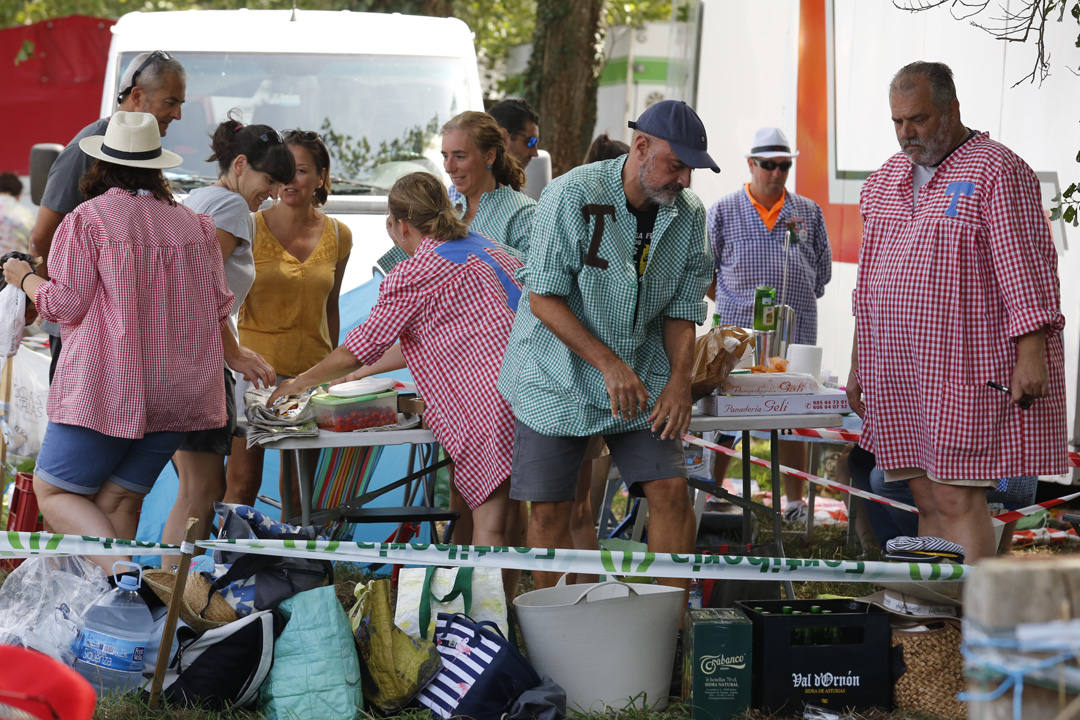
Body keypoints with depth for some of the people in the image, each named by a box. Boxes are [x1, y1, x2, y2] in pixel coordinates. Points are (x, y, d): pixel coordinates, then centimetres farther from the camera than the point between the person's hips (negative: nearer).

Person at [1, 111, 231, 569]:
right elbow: (218, 307, 11)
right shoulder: (195, 225, 9)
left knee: (53, 492, 4)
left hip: (106, 390, -6)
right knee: (118, 500, 12)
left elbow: (66, 304, -9)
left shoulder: (86, 220, -7)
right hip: (179, 392, 6)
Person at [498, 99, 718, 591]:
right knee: (549, 509, -3)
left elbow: (682, 310, 6)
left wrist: (679, 380, -11)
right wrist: (610, 365, -22)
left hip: (643, 380, 4)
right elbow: (544, 299, -17)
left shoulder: (688, 214, -2)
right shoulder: (573, 195, -17)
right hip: (559, 379, -4)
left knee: (670, 490, -7)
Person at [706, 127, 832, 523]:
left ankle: (795, 498, 9)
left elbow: (822, 270, 20)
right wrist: (730, 303, 5)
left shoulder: (808, 212, 13)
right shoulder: (724, 211, 6)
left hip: (795, 329, 2)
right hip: (738, 328, -2)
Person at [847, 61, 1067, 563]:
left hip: (968, 370, -7)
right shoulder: (885, 180, 16)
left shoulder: (995, 172, -6)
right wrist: (859, 366, 19)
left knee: (958, 503, -11)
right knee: (927, 503, 6)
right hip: (899, 378, 7)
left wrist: (1031, 356, -17)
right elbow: (869, 279, 21)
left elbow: (1026, 267, -11)